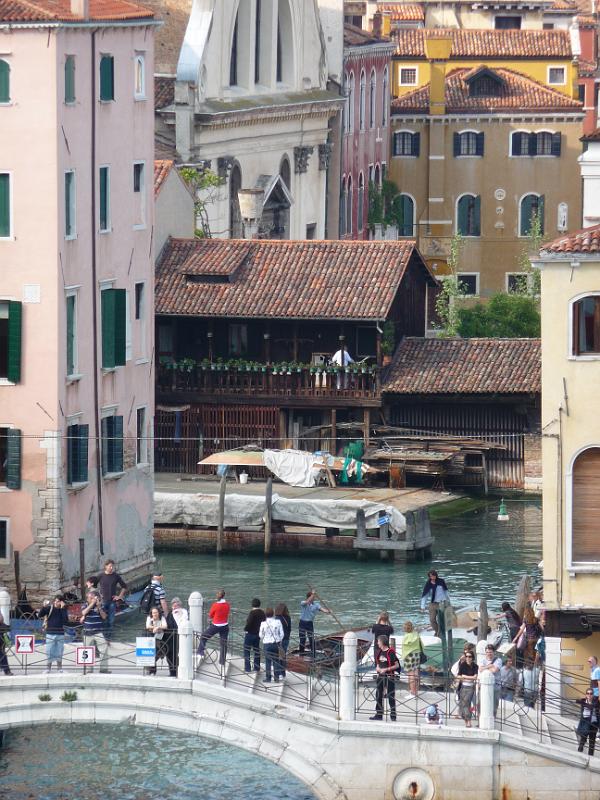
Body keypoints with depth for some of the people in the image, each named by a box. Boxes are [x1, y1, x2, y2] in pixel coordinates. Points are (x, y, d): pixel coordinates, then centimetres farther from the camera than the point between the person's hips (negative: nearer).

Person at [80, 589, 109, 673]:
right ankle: (89, 669, 12)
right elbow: (84, 613, -14)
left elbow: (104, 616, -4)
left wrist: (99, 607, -14)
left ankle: (104, 668, -11)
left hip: (98, 632, -1)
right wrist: (92, 604, -17)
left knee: (104, 649, -13)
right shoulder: (85, 606, 5)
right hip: (88, 633, 1)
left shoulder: (100, 606, 6)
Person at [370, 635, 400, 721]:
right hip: (380, 676, 7)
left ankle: (393, 715, 3)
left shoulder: (390, 652, -11)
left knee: (391, 696, -3)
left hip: (389, 676, -7)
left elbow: (397, 665, -11)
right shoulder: (379, 652, 10)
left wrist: (386, 669, -16)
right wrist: (379, 669, -2)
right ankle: (379, 714, 16)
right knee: (378, 696, 8)